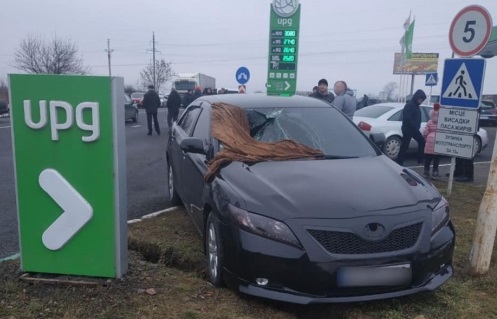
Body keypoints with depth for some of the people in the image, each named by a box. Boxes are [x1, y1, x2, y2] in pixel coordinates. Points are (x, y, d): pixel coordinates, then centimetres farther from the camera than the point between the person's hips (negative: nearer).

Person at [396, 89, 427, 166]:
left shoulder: (416, 105, 14)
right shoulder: (409, 105, -16)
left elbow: (417, 118, 17)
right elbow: (407, 119, -24)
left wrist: (417, 127, 6)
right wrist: (414, 127, -20)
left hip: (414, 129, 10)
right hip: (408, 129, -10)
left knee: (422, 142, 12)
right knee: (405, 146, -4)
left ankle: (420, 160, 20)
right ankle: (399, 162, 4)